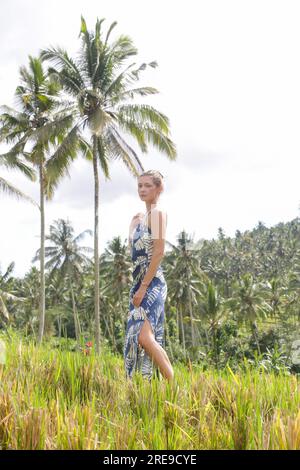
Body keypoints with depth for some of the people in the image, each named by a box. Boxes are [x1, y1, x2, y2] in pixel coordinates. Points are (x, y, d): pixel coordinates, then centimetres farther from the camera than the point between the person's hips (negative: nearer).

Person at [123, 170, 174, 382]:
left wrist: (143, 287, -17)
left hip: (152, 283, -9)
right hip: (141, 284, 9)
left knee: (145, 337, -21)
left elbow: (159, 252, -16)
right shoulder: (140, 217, 19)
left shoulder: (158, 213, -7)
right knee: (137, 336, 7)